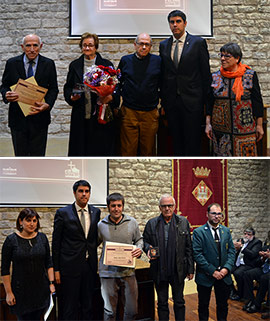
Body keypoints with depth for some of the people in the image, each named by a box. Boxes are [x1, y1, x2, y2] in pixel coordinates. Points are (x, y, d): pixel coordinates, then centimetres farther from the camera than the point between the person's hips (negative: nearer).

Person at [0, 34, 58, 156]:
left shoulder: (48, 64, 1)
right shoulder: (12, 63, 1)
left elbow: (53, 89, 3)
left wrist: (47, 104, -16)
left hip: (39, 118, 0)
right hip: (17, 118, 0)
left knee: (38, 155, 6)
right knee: (20, 155, 7)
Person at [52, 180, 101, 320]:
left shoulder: (95, 212, 7)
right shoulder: (63, 213, -5)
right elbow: (56, 243, -3)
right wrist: (56, 270, -6)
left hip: (90, 266, 4)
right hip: (70, 267, -4)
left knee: (88, 306, 13)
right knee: (70, 308, 4)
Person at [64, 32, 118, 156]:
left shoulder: (106, 65, 4)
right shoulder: (74, 65, 11)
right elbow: (67, 87, 13)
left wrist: (111, 97, -17)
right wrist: (71, 97, -8)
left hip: (101, 116, -2)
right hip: (80, 118, 2)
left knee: (101, 149, -1)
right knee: (80, 149, 3)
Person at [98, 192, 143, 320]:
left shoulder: (132, 222, 3)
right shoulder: (101, 225, 1)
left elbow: (139, 239, 15)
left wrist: (139, 249, -6)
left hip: (128, 272, 1)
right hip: (108, 272, -1)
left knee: (132, 310, 7)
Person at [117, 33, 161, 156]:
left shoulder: (157, 61, 3)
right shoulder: (125, 60, 6)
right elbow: (118, 82, 15)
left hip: (150, 113, 0)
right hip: (129, 112, 0)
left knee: (148, 150, 7)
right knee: (128, 150, 0)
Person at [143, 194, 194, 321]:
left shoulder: (183, 222, 1)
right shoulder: (151, 224, 0)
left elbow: (188, 248, 3)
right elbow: (145, 241, 10)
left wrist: (190, 269, 1)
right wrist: (148, 248, -14)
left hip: (178, 271, 0)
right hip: (159, 271, 0)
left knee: (179, 302, 10)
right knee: (162, 303, 11)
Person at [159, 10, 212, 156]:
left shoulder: (198, 42, -1)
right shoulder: (163, 45, 10)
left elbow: (206, 73, 0)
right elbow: (163, 74, 11)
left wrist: (205, 99, -3)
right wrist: (163, 100, 7)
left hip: (192, 101, -3)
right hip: (171, 102, 4)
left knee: (192, 142, 0)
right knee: (176, 140, 10)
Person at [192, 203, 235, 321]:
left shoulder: (226, 231, 7)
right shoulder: (198, 232, -8)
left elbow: (231, 251, 6)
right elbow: (197, 254, -14)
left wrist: (226, 268, -10)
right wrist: (212, 271, -17)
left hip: (223, 276, 4)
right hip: (205, 276, -4)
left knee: (223, 306, 13)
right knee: (203, 306, 9)